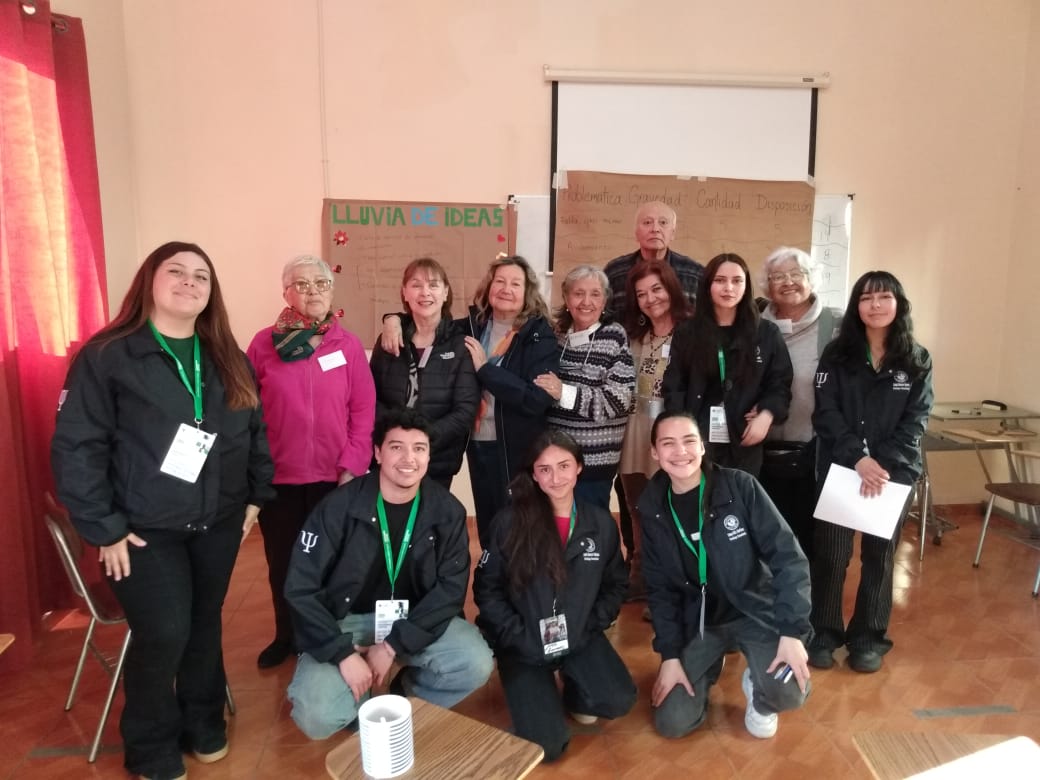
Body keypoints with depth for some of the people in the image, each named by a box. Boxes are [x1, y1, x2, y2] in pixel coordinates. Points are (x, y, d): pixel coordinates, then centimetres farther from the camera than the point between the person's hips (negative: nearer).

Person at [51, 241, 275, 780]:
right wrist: (104, 528, -14)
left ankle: (204, 725, 38)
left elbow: (256, 431, 11)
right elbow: (75, 448, -13)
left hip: (219, 523, 5)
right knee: (163, 635, -3)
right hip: (145, 530, -4)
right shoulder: (106, 355, -11)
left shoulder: (229, 360, 6)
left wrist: (256, 496, 7)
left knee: (205, 625, 16)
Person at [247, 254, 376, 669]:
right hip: (278, 477, 1)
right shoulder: (263, 343, -1)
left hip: (334, 477, 0)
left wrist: (353, 466, -7)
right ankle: (286, 636, 36)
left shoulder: (348, 344, -2)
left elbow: (364, 409, -2)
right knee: (282, 562, 15)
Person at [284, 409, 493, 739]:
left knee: (476, 664, -21)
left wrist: (393, 646, -18)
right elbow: (301, 588, -13)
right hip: (344, 622, -2)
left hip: (414, 619, 2)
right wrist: (343, 653, -21)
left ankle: (405, 701, 9)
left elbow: (451, 587, -10)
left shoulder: (447, 511, -9)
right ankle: (364, 708, 13)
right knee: (316, 718, -23)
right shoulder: (339, 507, -15)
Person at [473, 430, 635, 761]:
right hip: (524, 643, -2)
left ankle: (575, 691, 15)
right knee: (547, 745, -14)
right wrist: (520, 637, -14)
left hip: (579, 637, 3)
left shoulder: (601, 522, -4)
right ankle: (533, 690, 19)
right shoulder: (509, 522, -13)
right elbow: (486, 589, -7)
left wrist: (590, 626, -4)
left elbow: (615, 584, 8)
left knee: (618, 702, -20)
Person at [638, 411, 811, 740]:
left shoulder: (740, 486, -16)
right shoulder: (652, 507, -7)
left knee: (789, 691, -28)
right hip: (697, 621, 2)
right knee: (671, 723, -5)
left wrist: (792, 630, -21)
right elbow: (659, 588, 0)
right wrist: (670, 654, -5)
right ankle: (709, 666, 26)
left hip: (755, 611, -2)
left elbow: (788, 557, -14)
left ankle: (758, 693, 11)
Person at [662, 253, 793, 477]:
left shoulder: (766, 333, 7)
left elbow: (780, 383, 7)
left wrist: (767, 415, -11)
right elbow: (673, 386, 4)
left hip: (744, 443, 1)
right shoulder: (686, 333, 6)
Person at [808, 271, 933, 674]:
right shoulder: (836, 354, 1)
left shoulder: (917, 360, 4)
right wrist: (859, 459, -19)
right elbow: (825, 413, -7)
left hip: (895, 472, 1)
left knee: (879, 556, 10)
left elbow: (916, 421, -2)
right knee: (831, 554, 1)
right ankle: (824, 634, 18)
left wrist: (884, 464, -16)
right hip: (839, 468, -1)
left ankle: (868, 638, 25)